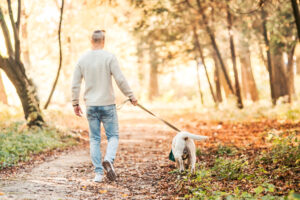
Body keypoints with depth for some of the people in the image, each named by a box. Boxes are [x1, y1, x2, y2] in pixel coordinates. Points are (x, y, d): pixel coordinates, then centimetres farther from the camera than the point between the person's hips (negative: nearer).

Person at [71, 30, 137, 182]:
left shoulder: (82, 59, 4)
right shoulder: (109, 57, -7)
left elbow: (75, 84, 5)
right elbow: (120, 80, -11)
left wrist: (75, 103, 14)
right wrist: (131, 96, 0)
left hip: (91, 106, 3)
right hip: (107, 104, -3)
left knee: (94, 139, 8)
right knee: (113, 136, 7)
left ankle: (98, 173, 5)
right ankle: (108, 160, -20)